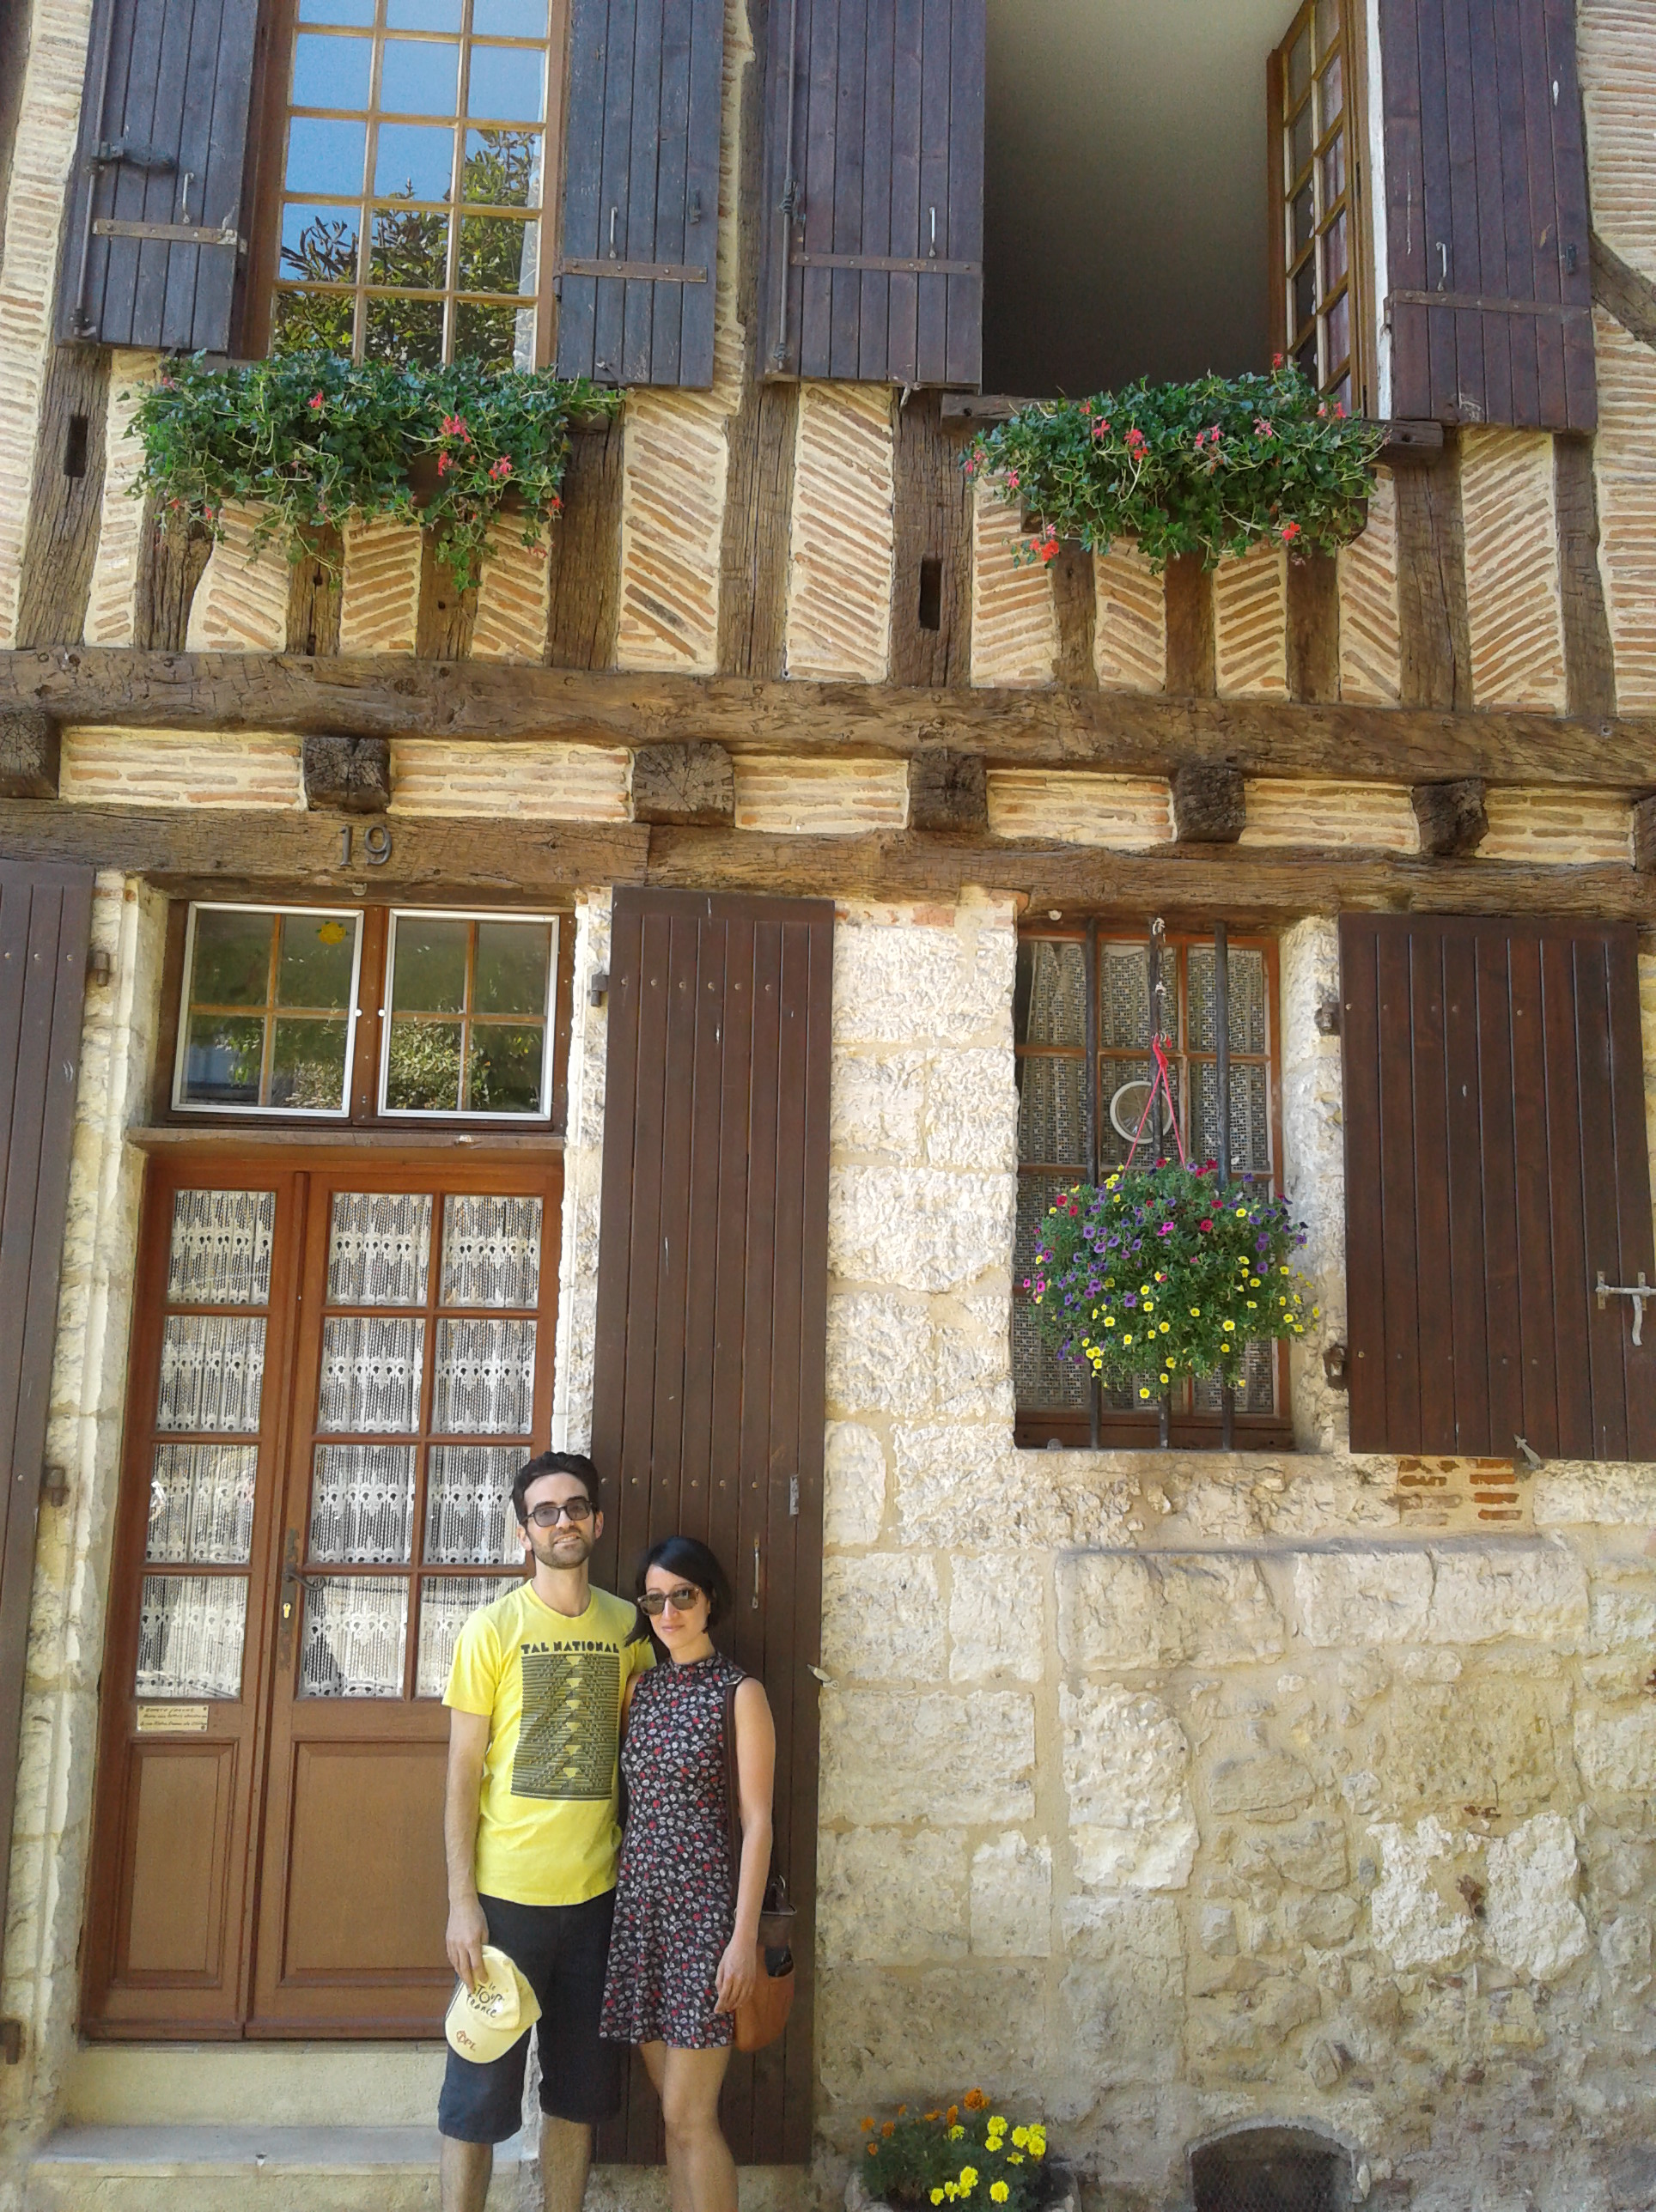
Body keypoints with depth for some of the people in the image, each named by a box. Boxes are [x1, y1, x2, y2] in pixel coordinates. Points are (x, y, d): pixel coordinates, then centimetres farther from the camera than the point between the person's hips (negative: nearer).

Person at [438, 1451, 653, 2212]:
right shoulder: (493, 1627, -6)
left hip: (596, 1891, 4)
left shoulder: (628, 1626, 4)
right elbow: (462, 1773, -5)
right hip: (506, 1891, -3)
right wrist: (461, 1901, -10)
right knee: (481, 2092, 5)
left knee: (580, 2091, 14)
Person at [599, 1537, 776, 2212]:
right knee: (675, 2109, 12)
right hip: (640, 1902, 6)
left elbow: (756, 1821, -8)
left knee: (689, 2114, -4)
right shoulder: (642, 1689, 11)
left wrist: (744, 1938, -13)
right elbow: (633, 1804, 14)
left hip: (703, 1905, -5)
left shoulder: (739, 1693, -5)